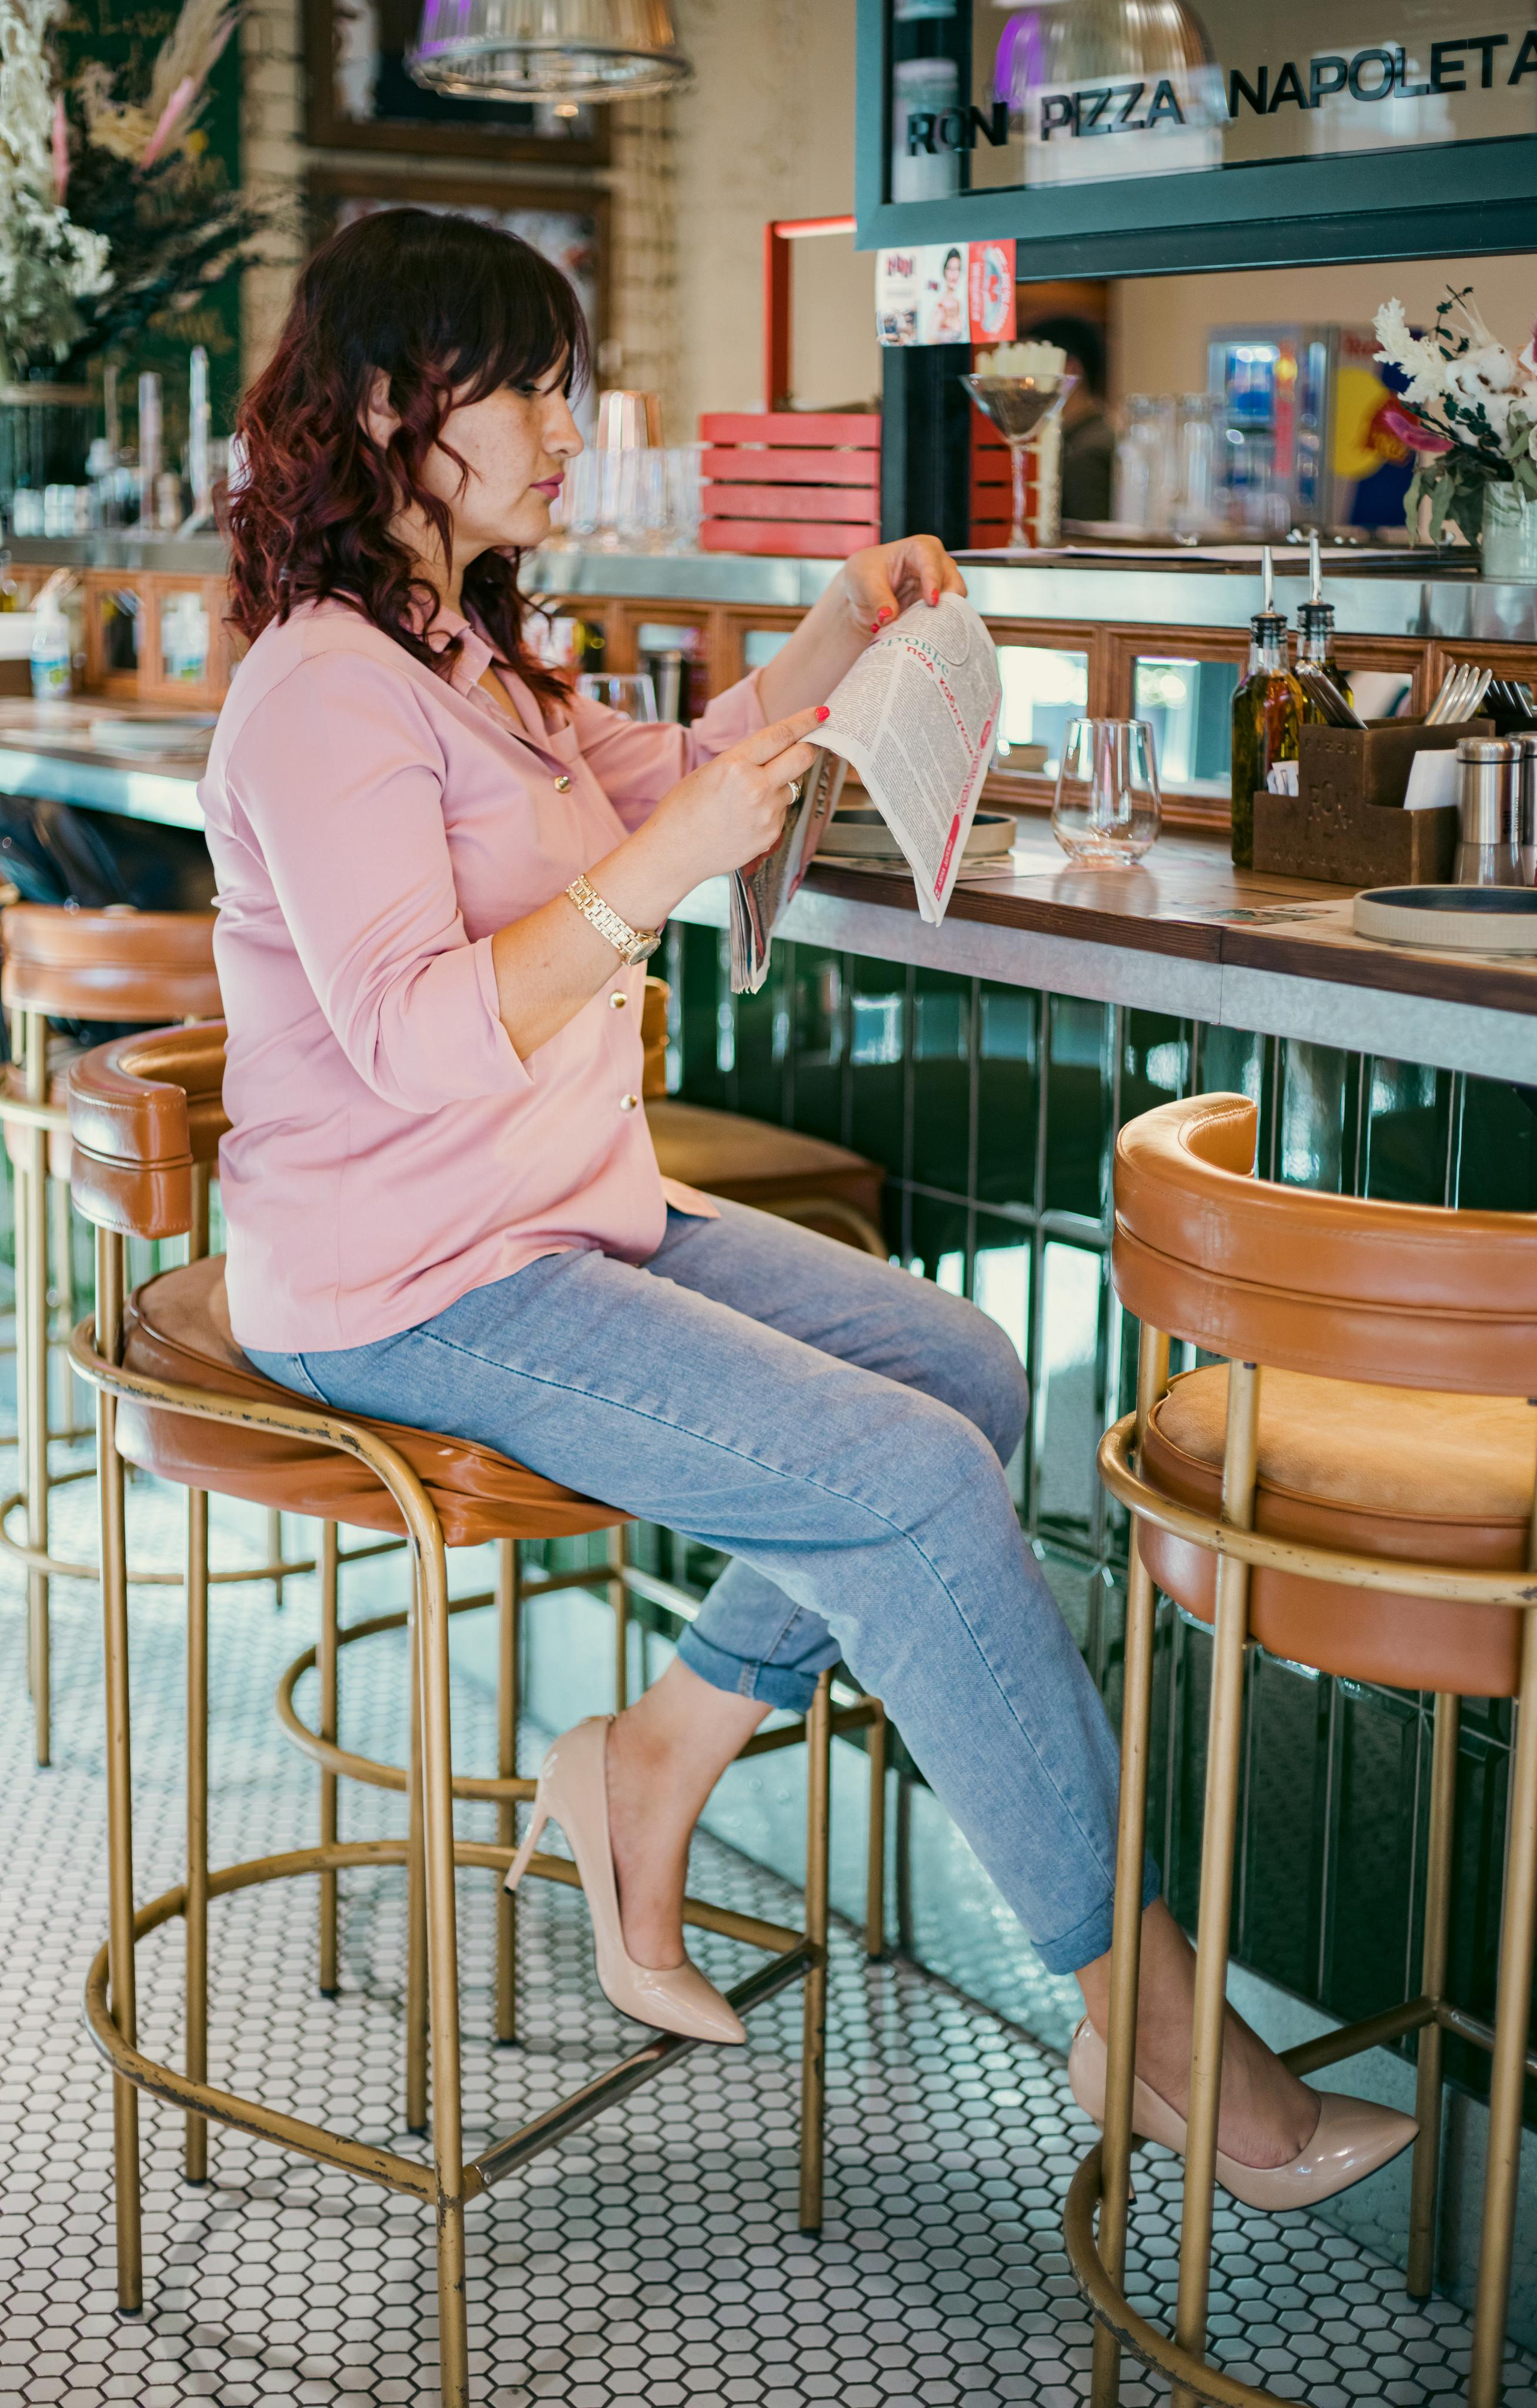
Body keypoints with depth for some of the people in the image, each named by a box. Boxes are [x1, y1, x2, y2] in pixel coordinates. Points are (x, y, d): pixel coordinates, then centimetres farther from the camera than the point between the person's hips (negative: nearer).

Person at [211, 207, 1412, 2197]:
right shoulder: (324, 691, -17)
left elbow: (650, 785, 27)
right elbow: (416, 1037, -26)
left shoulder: (466, 650, 14)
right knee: (914, 1483, -18)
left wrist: (829, 647, 12)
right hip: (413, 1289, -10)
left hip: (577, 1214, 10)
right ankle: (1140, 1998, -6)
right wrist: (661, 872, -31)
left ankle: (653, 1760, 6)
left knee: (969, 1372, -1)